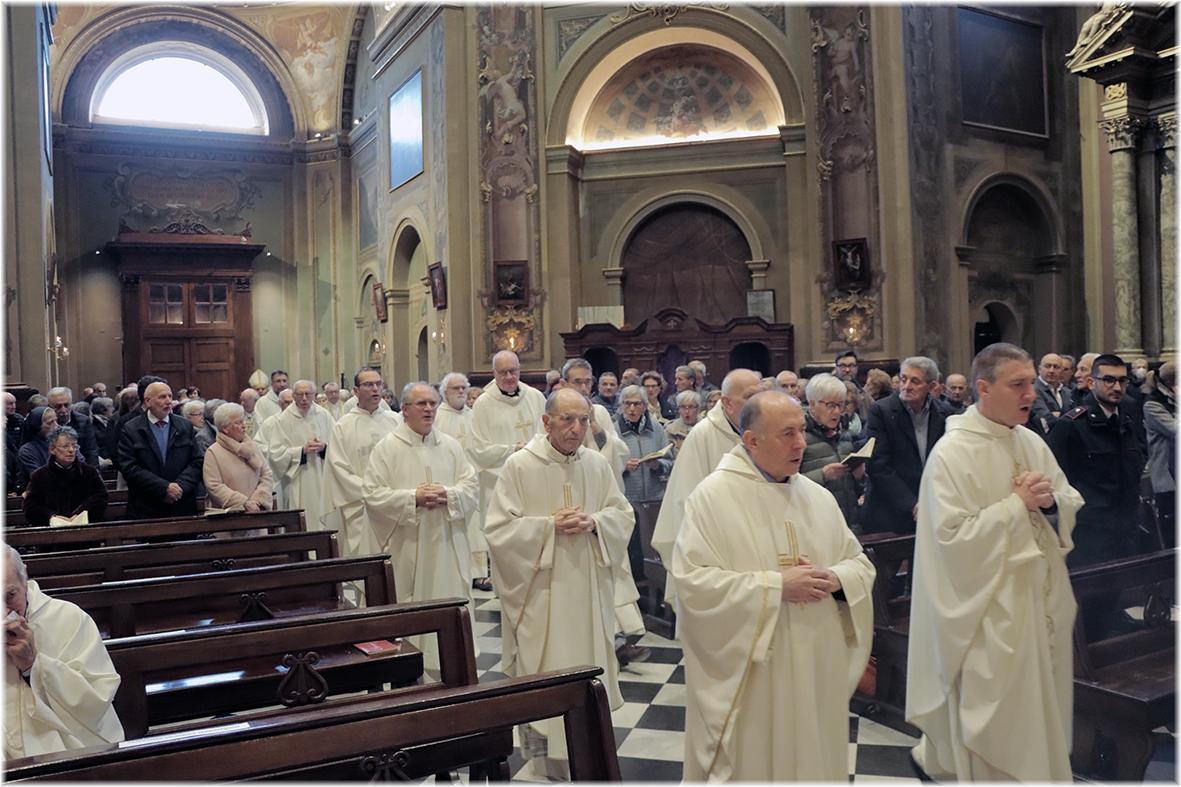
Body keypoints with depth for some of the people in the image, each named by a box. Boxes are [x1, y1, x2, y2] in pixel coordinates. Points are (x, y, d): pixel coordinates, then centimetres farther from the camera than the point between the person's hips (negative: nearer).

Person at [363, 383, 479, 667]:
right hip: (407, 548, -3)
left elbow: (472, 486, 7)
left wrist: (448, 494, -12)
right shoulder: (387, 447, -2)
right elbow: (371, 494, -7)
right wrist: (413, 497, -16)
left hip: (446, 547, 3)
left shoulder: (451, 445, 9)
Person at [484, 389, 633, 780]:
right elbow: (498, 528, -11)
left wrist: (593, 522, -13)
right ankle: (543, 749, 23)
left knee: (586, 667, 13)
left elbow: (624, 515, 7)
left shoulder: (598, 465, 2)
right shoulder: (520, 465, -10)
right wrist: (549, 525, -19)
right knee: (540, 672, 4)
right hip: (538, 591, -4)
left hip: (587, 590, 4)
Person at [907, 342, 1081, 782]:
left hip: (1041, 595, 8)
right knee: (998, 716, 4)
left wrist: (1051, 500, -11)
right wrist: (1017, 503, -19)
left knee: (1040, 700, 18)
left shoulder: (1032, 443, 5)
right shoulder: (952, 453, -17)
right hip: (990, 608, -7)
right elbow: (953, 536, -22)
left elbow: (1072, 504, 11)